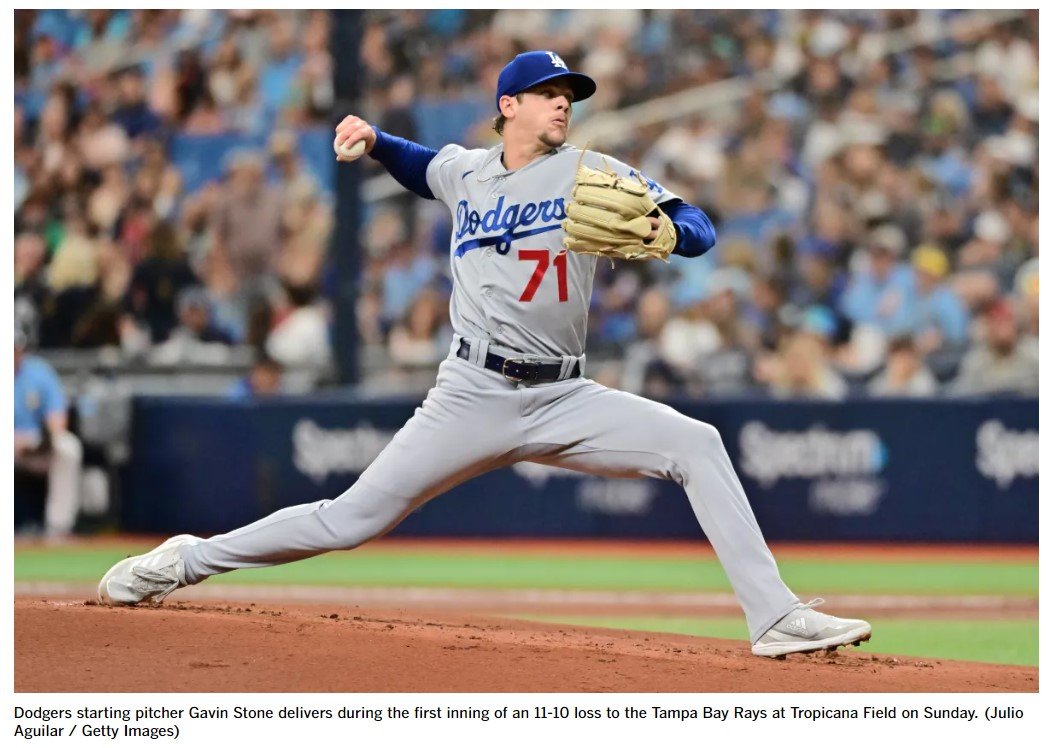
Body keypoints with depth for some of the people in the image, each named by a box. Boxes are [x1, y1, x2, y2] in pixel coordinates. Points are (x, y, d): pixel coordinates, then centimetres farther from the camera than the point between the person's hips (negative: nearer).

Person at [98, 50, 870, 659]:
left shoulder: (591, 173, 1)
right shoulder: (464, 173, 9)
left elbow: (699, 230, -7)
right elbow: (424, 167, 34)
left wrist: (667, 229, -30)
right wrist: (374, 140, 14)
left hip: (565, 401, 0)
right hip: (473, 397, 0)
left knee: (697, 444, -18)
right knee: (352, 519, -3)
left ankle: (776, 618, -18)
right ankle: (186, 561, 14)